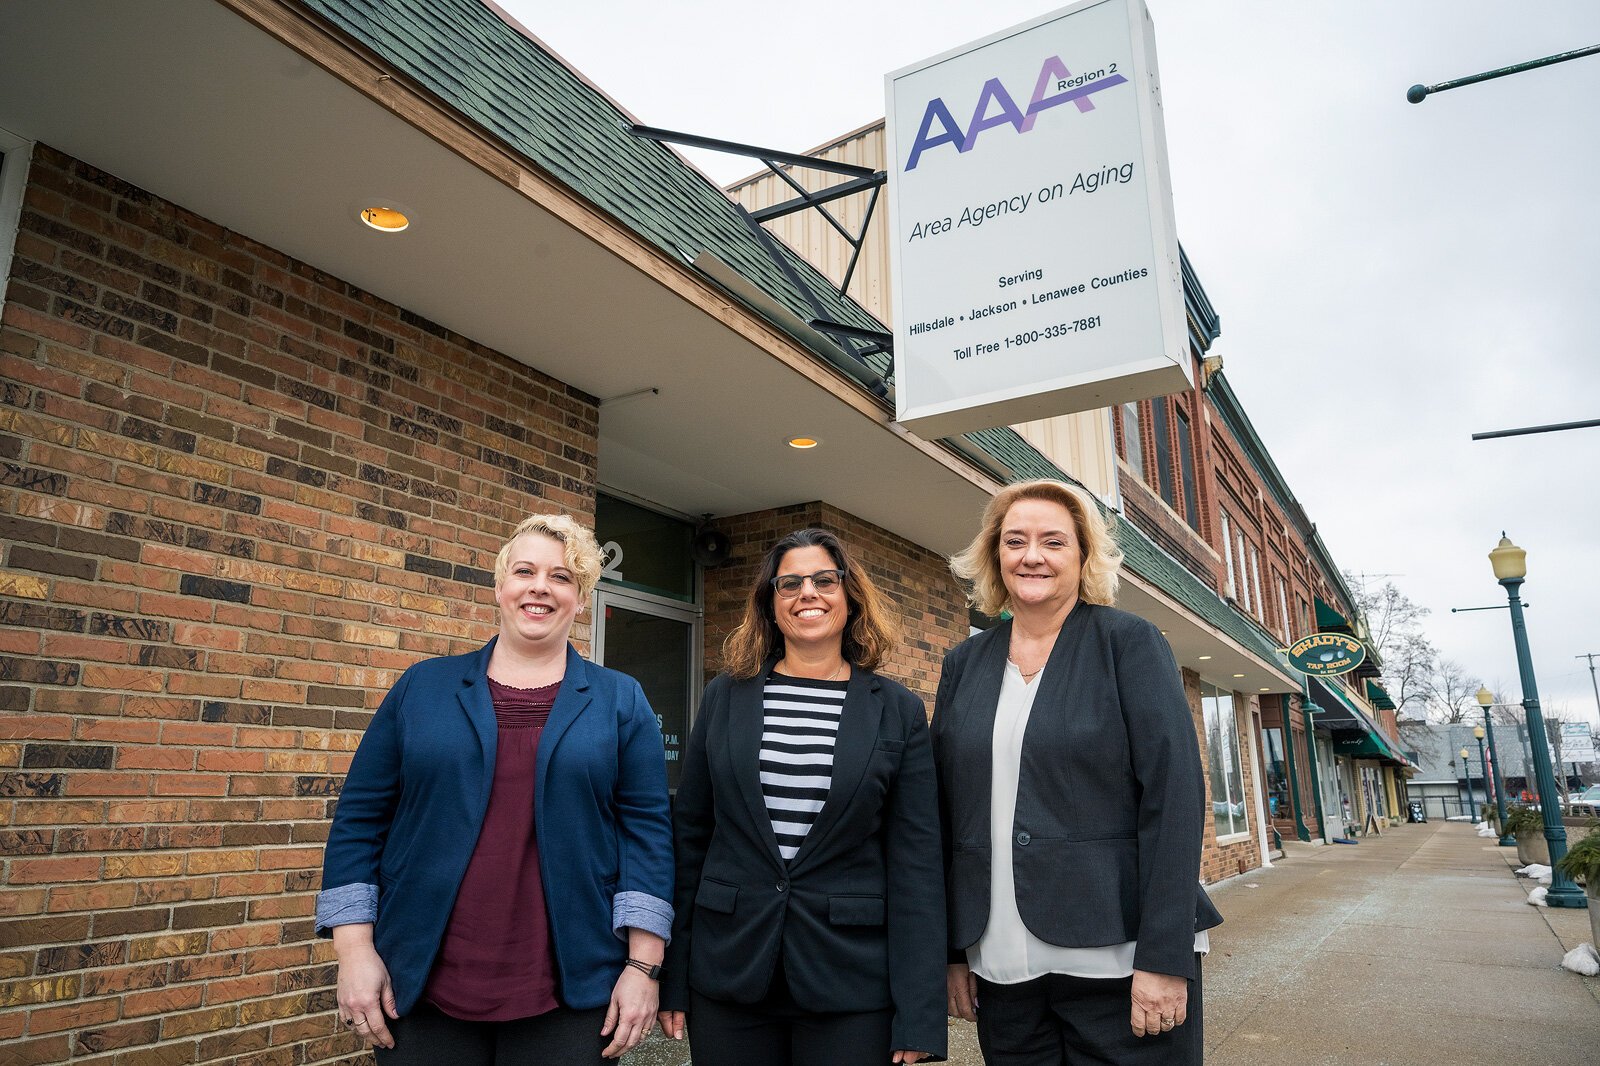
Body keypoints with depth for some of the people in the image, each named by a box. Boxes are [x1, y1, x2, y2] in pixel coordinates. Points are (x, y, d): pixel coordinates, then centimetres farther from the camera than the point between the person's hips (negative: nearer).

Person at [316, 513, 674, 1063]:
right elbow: (360, 816, 4)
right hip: (420, 987, 1)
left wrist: (644, 965, -7)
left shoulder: (620, 701, 2)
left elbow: (646, 829, -2)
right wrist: (355, 950, -3)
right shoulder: (422, 686, 4)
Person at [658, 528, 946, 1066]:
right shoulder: (725, 697, 3)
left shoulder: (899, 712, -2)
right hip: (727, 976, 2)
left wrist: (919, 1020, -8)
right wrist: (672, 975, 4)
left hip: (851, 986, -1)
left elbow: (915, 861, -4)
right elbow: (689, 835, 5)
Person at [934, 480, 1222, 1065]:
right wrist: (952, 950, 6)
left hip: (1119, 961, -3)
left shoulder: (1130, 642, -3)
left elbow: (1174, 796, -10)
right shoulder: (964, 664, 7)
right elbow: (947, 813, 8)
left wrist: (1165, 958, -15)